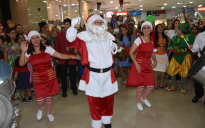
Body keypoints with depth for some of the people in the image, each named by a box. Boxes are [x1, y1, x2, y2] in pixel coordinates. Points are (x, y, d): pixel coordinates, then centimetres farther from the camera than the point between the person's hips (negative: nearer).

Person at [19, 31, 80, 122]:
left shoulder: (47, 49, -5)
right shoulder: (29, 53, 0)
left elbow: (61, 56, -11)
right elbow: (21, 64, -10)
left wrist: (71, 56, -27)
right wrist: (23, 51, -19)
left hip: (49, 77, 0)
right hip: (37, 78, 1)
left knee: (48, 97, 9)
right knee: (40, 99, 1)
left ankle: (49, 113, 36)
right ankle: (40, 109, 39)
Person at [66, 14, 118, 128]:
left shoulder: (108, 36, 11)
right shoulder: (85, 37, -5)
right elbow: (72, 40, -20)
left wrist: (114, 48, 3)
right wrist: (73, 26, -33)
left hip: (107, 73, 4)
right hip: (92, 75, -4)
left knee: (108, 98, 16)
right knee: (94, 100, 7)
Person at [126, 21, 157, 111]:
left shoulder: (151, 41, 8)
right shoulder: (139, 40, -9)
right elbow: (131, 52, -13)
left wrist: (155, 61, 4)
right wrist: (136, 64, -19)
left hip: (148, 65, 5)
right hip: (139, 64, -5)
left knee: (151, 85, 5)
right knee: (141, 85, -1)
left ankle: (144, 98, 36)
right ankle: (138, 102, 25)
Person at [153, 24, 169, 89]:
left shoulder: (165, 37, 9)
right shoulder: (154, 37, -1)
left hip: (164, 55, 3)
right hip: (156, 55, -2)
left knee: (163, 70, 1)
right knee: (155, 70, -4)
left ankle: (161, 82, 20)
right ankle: (156, 83, 9)